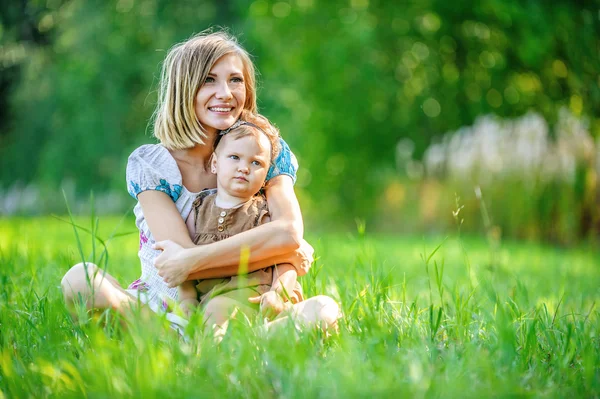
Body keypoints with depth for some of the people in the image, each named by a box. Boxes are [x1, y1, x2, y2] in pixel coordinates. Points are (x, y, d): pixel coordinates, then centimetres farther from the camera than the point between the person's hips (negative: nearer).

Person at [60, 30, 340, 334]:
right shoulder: (148, 164, -5)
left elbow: (289, 233, -18)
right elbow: (182, 254, -18)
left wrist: (191, 260, -28)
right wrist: (288, 254, -18)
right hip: (161, 308, -1)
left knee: (324, 309, -26)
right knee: (81, 279, -26)